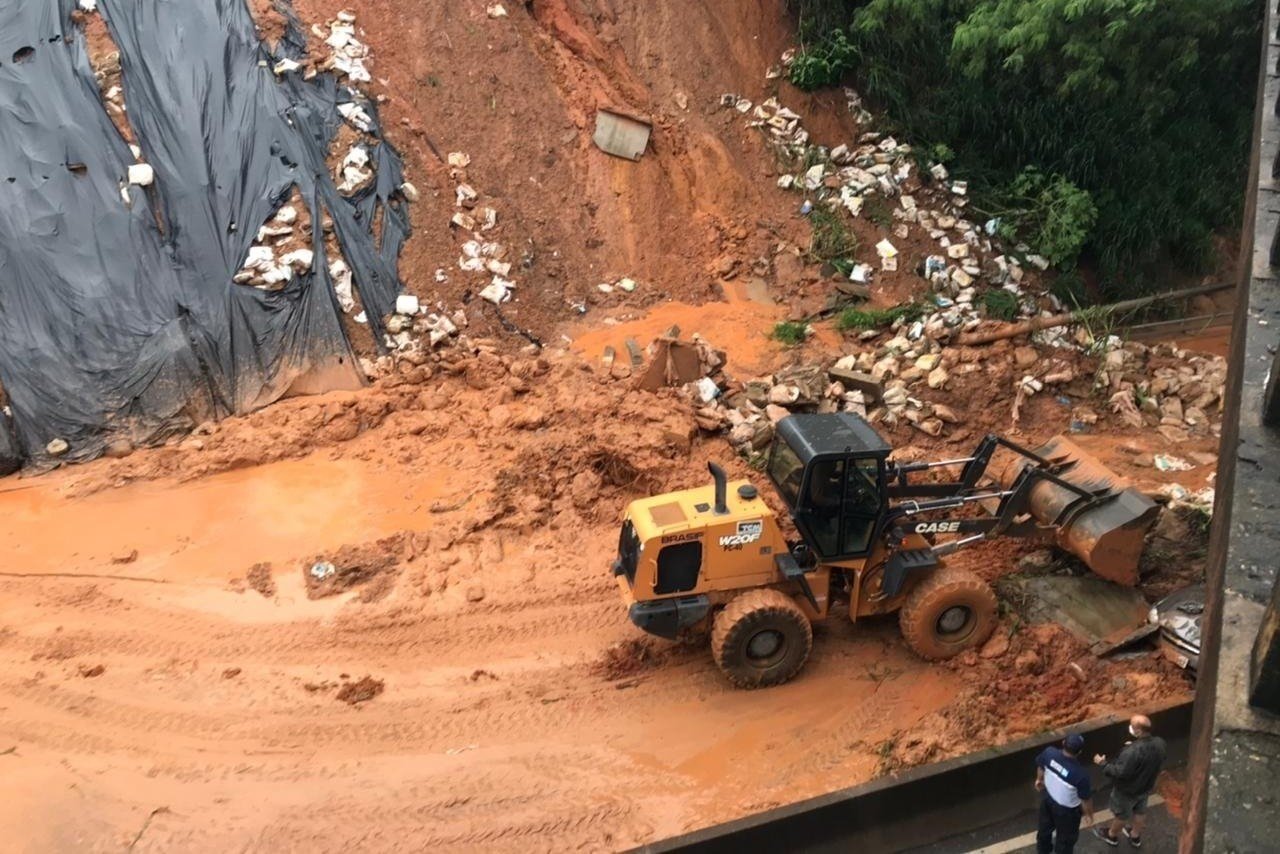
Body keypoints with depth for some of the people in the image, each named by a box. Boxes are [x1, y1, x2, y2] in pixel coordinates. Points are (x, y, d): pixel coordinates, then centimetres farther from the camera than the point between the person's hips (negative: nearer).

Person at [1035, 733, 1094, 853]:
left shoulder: (1049, 753, -27)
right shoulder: (1080, 774, -40)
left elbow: (1040, 766, -3)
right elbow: (1086, 799, -21)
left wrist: (1039, 779, 20)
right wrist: (1089, 814, 1)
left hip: (1048, 799, 5)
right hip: (1067, 810, -5)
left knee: (1045, 827, 33)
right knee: (1066, 837, 25)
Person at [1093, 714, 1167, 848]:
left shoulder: (1132, 752, -42)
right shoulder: (1159, 743, -20)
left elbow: (1119, 772, -32)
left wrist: (1103, 763, -17)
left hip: (1128, 790, -6)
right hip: (1146, 786, 6)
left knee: (1122, 814, 21)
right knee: (1140, 811, 30)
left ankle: (1112, 836, 47)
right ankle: (1135, 836, 54)